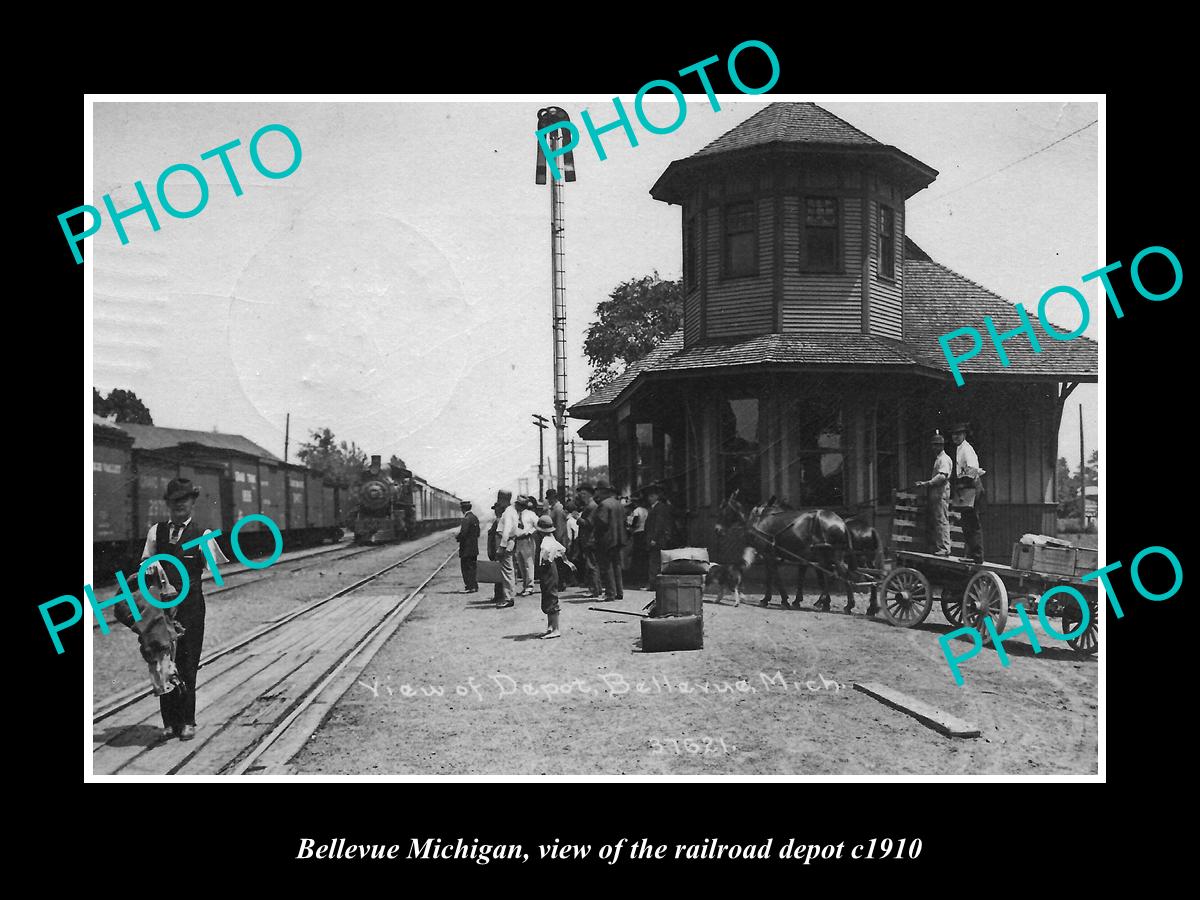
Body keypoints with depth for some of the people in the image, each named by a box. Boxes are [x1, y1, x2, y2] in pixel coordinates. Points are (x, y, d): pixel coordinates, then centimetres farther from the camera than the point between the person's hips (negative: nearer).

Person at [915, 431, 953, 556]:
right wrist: (925, 484, 14)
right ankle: (936, 548, 11)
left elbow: (942, 476, -21)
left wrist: (926, 483, -21)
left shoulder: (944, 459, -8)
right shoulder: (937, 459, 22)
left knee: (942, 521, -11)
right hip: (935, 494, 10)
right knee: (933, 521, 9)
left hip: (941, 494, -10)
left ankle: (944, 549, -12)